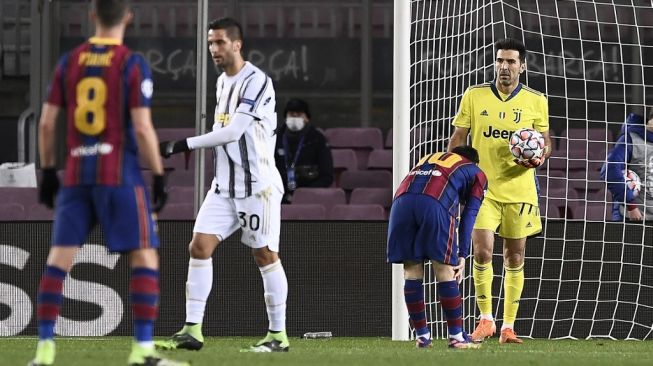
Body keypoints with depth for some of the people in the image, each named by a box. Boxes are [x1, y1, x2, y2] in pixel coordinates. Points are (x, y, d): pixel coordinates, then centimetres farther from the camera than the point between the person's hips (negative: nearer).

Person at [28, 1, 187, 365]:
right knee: (145, 256, 2)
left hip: (76, 174, 4)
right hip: (119, 173, -4)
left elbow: (47, 123, 7)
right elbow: (142, 128, -11)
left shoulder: (69, 61, 7)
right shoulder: (133, 64, -6)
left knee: (59, 258, 6)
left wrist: (48, 171, 17)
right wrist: (159, 176, -4)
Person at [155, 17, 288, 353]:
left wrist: (186, 145, -21)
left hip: (257, 184, -8)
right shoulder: (222, 82, 13)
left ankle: (278, 335, 8)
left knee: (265, 255, -1)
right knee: (200, 246, -3)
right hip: (224, 184, 8)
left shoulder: (257, 82, -14)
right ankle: (192, 330, -3)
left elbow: (233, 131, -21)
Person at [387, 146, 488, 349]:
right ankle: (456, 337, 9)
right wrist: (462, 256, 13)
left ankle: (422, 336, 16)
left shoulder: (428, 158, 41)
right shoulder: (476, 174, 28)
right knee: (445, 271, 5)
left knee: (412, 271, 12)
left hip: (402, 200, 4)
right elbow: (469, 216, 17)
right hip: (435, 203, -4)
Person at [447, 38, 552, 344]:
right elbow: (458, 139, 6)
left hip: (519, 190, 1)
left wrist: (539, 157, -13)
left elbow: (545, 141, 9)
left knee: (514, 257, 5)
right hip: (482, 188, -1)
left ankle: (508, 327, 12)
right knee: (482, 251, -13)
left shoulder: (536, 101, 2)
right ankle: (486, 319, 2)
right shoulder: (474, 96, 1)